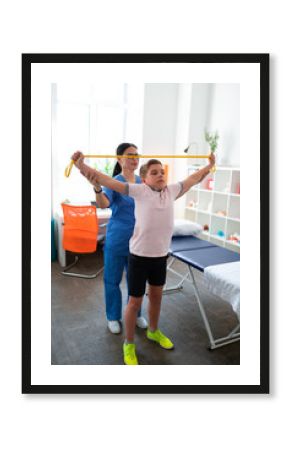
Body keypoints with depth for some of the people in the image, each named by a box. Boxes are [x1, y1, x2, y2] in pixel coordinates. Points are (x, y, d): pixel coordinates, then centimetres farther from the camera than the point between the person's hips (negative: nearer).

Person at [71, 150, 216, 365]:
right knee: (135, 302, 8)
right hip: (140, 256, -5)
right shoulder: (139, 191, -11)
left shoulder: (171, 191, 4)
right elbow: (109, 182, -18)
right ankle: (129, 344, 29)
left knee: (156, 296, 23)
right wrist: (82, 166, -26)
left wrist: (210, 166, 31)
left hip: (161, 255, 5)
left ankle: (153, 331, 48)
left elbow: (192, 179, 19)